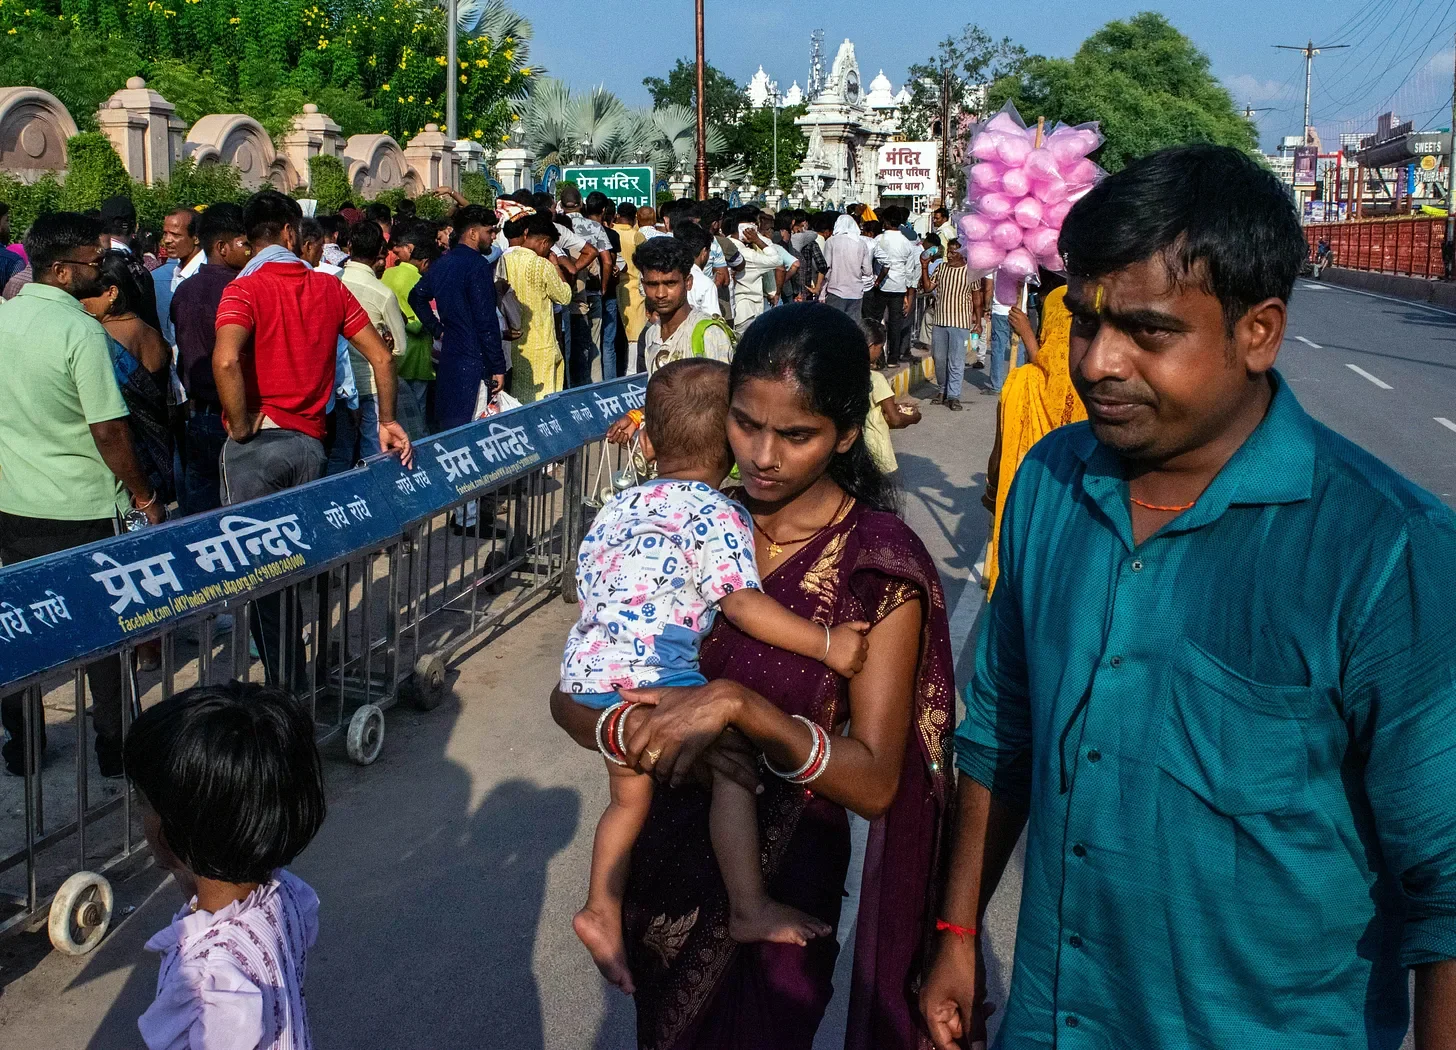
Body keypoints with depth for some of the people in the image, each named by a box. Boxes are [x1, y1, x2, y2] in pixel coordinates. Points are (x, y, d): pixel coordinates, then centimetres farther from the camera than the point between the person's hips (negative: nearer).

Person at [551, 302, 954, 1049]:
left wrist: (739, 706, -33)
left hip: (778, 887, -4)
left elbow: (875, 782, -20)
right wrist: (644, 731, -26)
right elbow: (571, 694, -5)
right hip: (664, 866, 5)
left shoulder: (877, 563, -16)